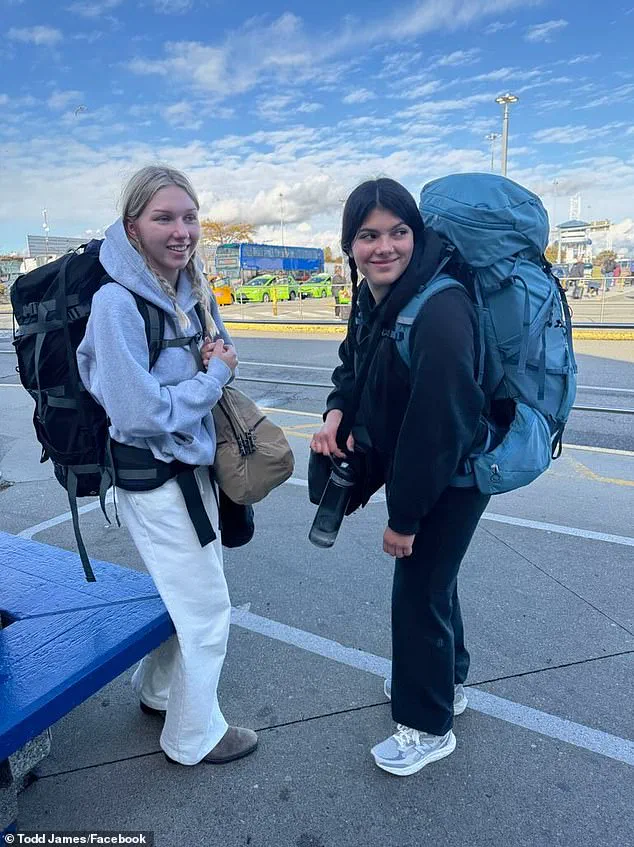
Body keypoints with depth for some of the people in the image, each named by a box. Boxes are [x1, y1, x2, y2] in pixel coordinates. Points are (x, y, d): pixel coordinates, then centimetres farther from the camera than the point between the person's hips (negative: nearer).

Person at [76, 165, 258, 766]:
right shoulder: (117, 301, -22)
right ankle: (194, 736, 31)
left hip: (191, 464, 8)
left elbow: (219, 358, 14)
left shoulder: (191, 288, 2)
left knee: (188, 594, 24)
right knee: (208, 610, 6)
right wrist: (216, 375, -16)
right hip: (152, 478, -8)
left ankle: (157, 691, 50)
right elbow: (142, 414, -25)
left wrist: (220, 358, -8)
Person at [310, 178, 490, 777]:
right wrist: (336, 413, -10)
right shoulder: (371, 296, -3)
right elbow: (353, 364, 11)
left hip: (452, 479, -8)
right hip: (412, 470, 8)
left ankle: (428, 727, 32)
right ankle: (443, 680, 51)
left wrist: (405, 517, -21)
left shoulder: (441, 310, -30)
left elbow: (439, 423, -29)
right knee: (432, 578, 24)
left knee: (418, 592, 6)